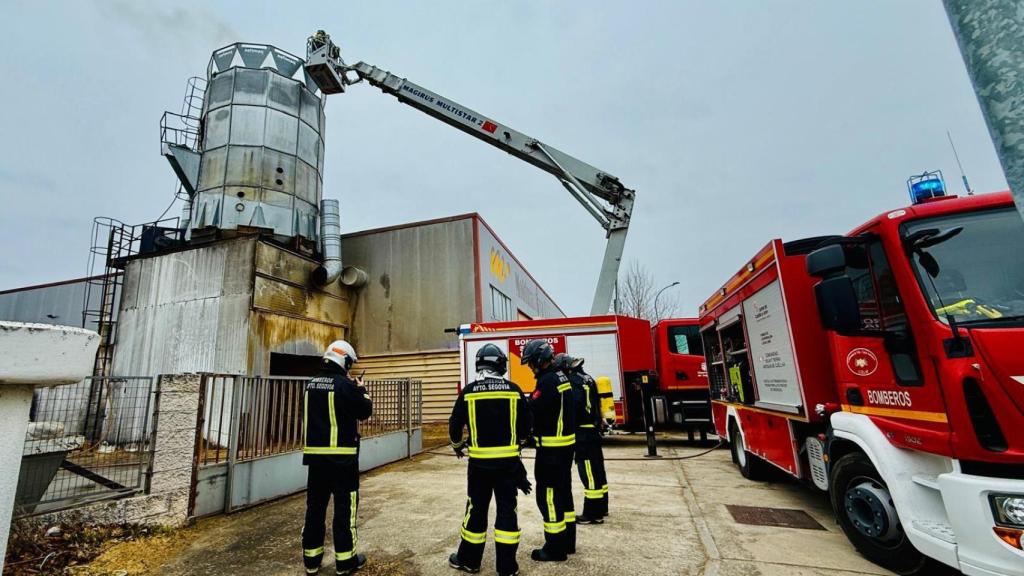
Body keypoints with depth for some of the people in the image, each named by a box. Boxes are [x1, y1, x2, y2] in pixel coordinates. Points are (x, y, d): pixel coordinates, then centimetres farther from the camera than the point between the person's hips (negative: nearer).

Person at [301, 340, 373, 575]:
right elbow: (365, 412, -8)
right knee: (345, 505, 5)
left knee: (315, 505, 16)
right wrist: (361, 391, 8)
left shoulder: (311, 384, 5)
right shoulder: (346, 385, -16)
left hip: (315, 454, 7)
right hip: (341, 455, -6)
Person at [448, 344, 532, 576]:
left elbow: (455, 425, 2)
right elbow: (525, 426, 3)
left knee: (476, 509, 15)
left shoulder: (468, 391, -5)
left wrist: (458, 446, 22)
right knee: (507, 509, 11)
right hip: (507, 460, 0)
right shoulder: (514, 390, -5)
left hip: (480, 461, 0)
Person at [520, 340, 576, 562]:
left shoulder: (547, 381, -21)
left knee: (548, 496, 1)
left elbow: (532, 411, -23)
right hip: (565, 444, 10)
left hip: (552, 449, -10)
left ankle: (556, 548, 12)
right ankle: (568, 541, 30)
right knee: (563, 492, 18)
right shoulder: (561, 377, 10)